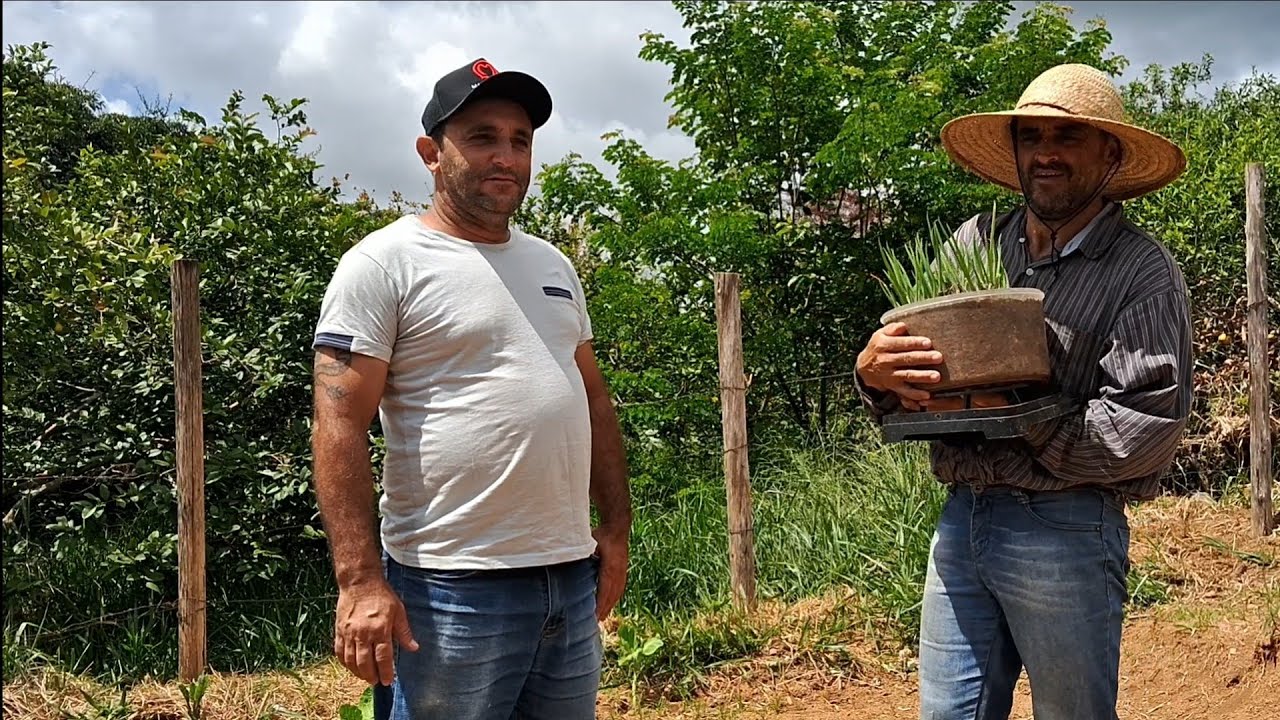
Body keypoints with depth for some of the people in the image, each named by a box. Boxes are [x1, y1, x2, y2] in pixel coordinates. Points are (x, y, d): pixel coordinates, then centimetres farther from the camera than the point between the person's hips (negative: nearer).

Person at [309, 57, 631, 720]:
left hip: (573, 577, 7)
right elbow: (340, 428, -13)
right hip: (450, 589, -6)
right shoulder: (384, 263, -7)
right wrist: (360, 580, -19)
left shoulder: (554, 265, 14)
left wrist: (615, 528, 14)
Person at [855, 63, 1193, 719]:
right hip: (960, 517, 4)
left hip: (1064, 531, -4)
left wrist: (1007, 412, -18)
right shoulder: (974, 240, 8)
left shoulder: (1144, 272, -5)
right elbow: (907, 364, 8)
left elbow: (1148, 430, -15)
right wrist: (875, 372, -15)